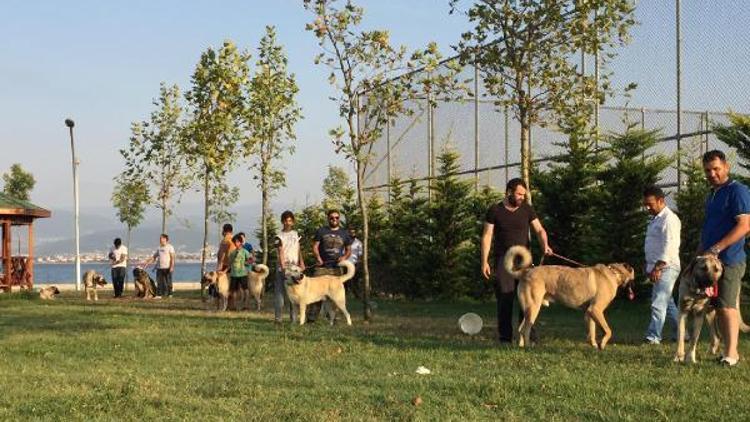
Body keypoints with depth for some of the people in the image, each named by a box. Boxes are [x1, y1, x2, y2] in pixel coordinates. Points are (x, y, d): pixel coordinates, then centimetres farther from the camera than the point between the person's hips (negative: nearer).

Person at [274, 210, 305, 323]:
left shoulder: (295, 233, 13)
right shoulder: (279, 236, -4)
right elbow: (280, 252, -14)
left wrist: (301, 262, 5)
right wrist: (283, 267, -23)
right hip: (283, 268, -5)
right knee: (280, 292, -5)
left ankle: (294, 318, 9)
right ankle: (278, 317, -5)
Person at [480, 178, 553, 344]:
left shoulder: (527, 209, 6)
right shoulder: (495, 211, -1)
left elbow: (539, 229, 2)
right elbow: (487, 236, 0)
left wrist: (545, 245, -19)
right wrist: (484, 261, -6)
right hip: (503, 260, -2)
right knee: (504, 299, -4)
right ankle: (505, 338, 2)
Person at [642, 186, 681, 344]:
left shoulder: (669, 219, -13)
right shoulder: (656, 219, 18)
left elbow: (670, 247, -21)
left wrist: (658, 268, -23)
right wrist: (650, 268, 17)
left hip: (666, 268, -10)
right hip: (657, 268, 10)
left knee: (658, 304, -12)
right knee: (668, 303, 15)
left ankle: (653, 336, -12)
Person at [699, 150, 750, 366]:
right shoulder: (712, 195, 18)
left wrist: (717, 248, -21)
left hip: (729, 260, -9)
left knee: (727, 306, -13)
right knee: (718, 308, 9)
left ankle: (731, 353, -14)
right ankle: (729, 350, 15)